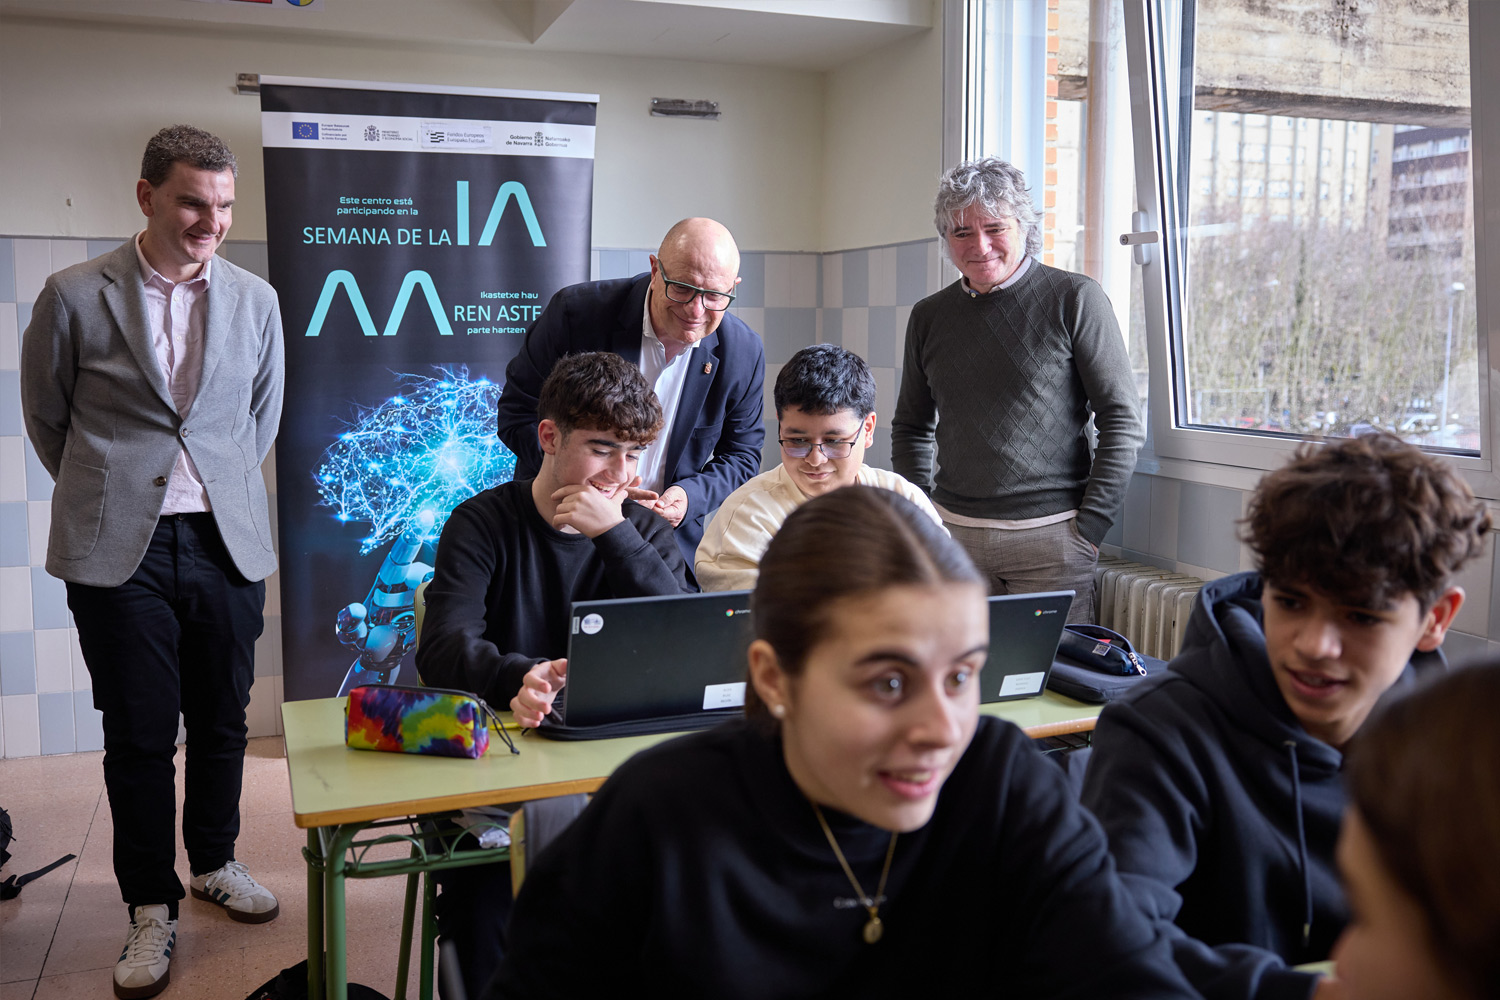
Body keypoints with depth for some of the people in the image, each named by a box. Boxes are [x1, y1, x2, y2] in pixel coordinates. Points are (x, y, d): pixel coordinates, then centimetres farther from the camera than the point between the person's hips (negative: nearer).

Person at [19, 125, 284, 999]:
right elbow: (46, 416, 9)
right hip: (118, 550, -2)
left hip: (227, 543, 3)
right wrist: (101, 494, 13)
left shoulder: (256, 300, 4)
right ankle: (152, 907, 20)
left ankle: (215, 863, 34)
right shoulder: (75, 297, -3)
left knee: (222, 720, 13)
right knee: (140, 734, 5)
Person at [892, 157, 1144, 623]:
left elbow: (1123, 423, -5)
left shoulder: (1076, 299, -3)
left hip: (1050, 534, -3)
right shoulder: (928, 317, 9)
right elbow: (911, 428, 19)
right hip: (953, 534, 4)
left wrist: (1088, 530, -9)